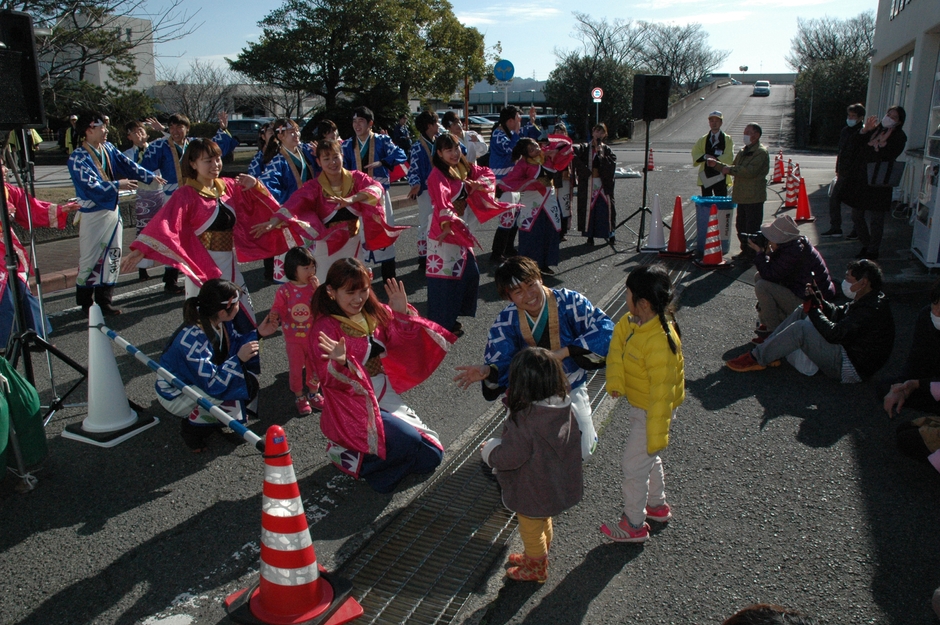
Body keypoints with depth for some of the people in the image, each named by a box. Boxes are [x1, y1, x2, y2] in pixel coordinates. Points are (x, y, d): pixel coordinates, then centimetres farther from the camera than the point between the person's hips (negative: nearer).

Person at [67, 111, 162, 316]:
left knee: (112, 256, 11)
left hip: (112, 209, 7)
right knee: (90, 259, 0)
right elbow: (91, 185, -22)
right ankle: (85, 304, 13)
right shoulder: (78, 158, -15)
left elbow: (127, 164, 1)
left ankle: (104, 301, 21)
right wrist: (117, 185, -17)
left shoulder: (108, 149, 5)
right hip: (93, 213, -7)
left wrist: (150, 176, -9)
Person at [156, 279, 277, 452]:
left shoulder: (219, 321, -13)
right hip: (176, 394, -8)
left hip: (201, 378, 8)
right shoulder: (194, 338, -36)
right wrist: (238, 359, -37)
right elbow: (211, 385, -34)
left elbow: (235, 342, 7)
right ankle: (193, 426, -6)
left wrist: (258, 333, -6)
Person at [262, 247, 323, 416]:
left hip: (313, 336, 3)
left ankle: (313, 393, 38)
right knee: (296, 369, 9)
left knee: (314, 366, 17)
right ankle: (299, 397, 28)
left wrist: (318, 289, -23)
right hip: (294, 338, -3)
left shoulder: (314, 286, -6)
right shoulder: (284, 290, -14)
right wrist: (274, 316, -31)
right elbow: (278, 308, -9)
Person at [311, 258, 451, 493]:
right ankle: (350, 457, -1)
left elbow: (402, 348, -1)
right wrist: (339, 363, -42)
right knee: (409, 443, -27)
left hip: (387, 399, 7)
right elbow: (328, 380, -20)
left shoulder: (376, 313, 2)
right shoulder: (326, 327, -15)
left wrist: (402, 314, -15)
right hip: (353, 408, -7)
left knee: (432, 455, 4)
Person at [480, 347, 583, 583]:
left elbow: (509, 456, -29)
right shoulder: (564, 409, -13)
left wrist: (489, 450, -8)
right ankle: (537, 556, 53)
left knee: (531, 530, 19)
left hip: (532, 491, -7)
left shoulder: (524, 421, -36)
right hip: (556, 484, 7)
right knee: (544, 524, 30)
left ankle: (536, 568, 41)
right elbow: (573, 443, 1)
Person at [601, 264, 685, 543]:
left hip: (652, 411, -9)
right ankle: (658, 505, 48)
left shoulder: (660, 342, -35)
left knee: (633, 465, 5)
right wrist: (615, 382, -23)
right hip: (639, 404, 9)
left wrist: (657, 436, -24)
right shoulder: (631, 322, -11)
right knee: (646, 458, 26)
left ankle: (634, 525, 26)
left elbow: (662, 394, -31)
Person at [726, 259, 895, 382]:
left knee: (801, 329, -24)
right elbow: (838, 313, 13)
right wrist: (818, 299, -5)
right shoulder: (866, 301, 6)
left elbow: (834, 334, -29)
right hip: (847, 350, 10)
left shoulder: (871, 310, -25)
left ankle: (757, 358, -13)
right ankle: (767, 349, 0)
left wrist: (813, 307, -19)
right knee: (803, 312, 5)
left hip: (851, 369, -10)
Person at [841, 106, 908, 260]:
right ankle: (865, 245, 30)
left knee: (876, 219, 2)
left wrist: (883, 143, -19)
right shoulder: (873, 129, 9)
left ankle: (873, 251, 16)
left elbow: (887, 157, -14)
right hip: (859, 180, 5)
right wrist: (864, 130, -8)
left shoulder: (899, 137, -3)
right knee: (857, 216, 12)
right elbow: (852, 146, 0)